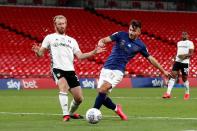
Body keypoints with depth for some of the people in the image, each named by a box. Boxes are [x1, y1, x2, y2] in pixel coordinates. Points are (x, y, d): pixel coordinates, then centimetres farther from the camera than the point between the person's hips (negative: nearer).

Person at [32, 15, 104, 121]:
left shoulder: (72, 40, 21)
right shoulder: (50, 38, 9)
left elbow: (80, 56, 14)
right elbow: (41, 53, 2)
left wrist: (94, 52, 2)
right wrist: (37, 51, -22)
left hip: (70, 70, 4)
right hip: (57, 69, -4)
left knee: (79, 98, 2)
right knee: (64, 87, -33)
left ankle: (71, 113, 32)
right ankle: (65, 115, -29)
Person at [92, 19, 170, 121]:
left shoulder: (140, 45, 2)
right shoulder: (121, 35, 0)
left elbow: (151, 59, 14)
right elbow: (105, 40, -8)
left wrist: (163, 71, 18)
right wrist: (101, 42, -34)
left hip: (118, 71, -2)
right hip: (106, 68, 2)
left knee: (102, 90, -25)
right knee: (102, 95, -5)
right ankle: (116, 108, 23)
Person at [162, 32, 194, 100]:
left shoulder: (190, 43, 0)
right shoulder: (179, 43, 18)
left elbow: (191, 54, -8)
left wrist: (185, 55, -24)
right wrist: (175, 60, 19)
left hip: (185, 62, -5)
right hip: (177, 61, 5)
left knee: (184, 78, 2)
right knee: (173, 75, -9)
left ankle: (187, 93, 23)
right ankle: (168, 93, -16)